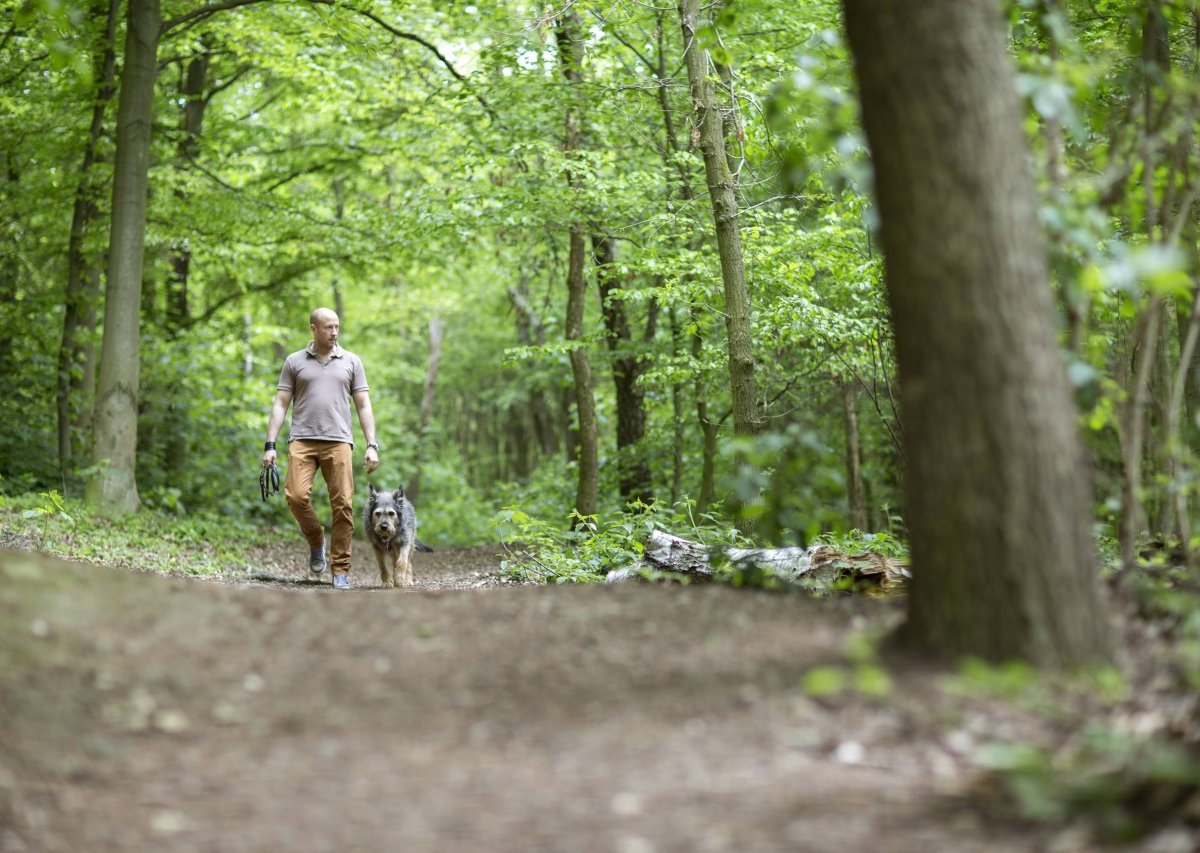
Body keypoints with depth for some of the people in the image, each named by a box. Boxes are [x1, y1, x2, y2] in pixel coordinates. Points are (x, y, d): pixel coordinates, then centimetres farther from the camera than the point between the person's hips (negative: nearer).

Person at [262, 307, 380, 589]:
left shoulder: (351, 362, 12)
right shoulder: (294, 362, 11)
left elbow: (363, 407, 11)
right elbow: (280, 405, 9)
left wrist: (372, 445, 0)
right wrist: (270, 445, -1)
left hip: (339, 441, 0)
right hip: (302, 440, 0)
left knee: (343, 505, -7)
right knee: (296, 496, -18)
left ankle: (341, 570, 2)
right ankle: (316, 543, 9)